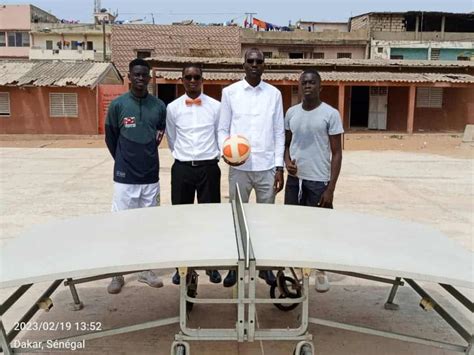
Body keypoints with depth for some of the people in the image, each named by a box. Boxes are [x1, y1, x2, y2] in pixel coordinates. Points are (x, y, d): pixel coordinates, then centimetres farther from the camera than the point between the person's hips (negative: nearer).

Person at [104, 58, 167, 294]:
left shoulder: (159, 106, 1)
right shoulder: (117, 105, -4)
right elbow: (110, 137, 6)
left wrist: (147, 153, 8)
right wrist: (123, 160, 10)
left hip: (151, 176, 2)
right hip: (125, 177, -2)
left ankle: (146, 269, 24)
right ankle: (118, 274, 17)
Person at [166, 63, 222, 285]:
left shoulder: (215, 106, 1)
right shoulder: (173, 108, 3)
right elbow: (172, 140, 12)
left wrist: (213, 157, 6)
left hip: (209, 167, -1)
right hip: (182, 168, 1)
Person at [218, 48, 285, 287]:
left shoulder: (274, 94, 6)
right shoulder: (230, 92, 3)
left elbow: (279, 133, 7)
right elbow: (222, 129, 4)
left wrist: (279, 167, 0)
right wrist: (226, 151, -16)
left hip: (267, 166, 1)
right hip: (239, 166, -1)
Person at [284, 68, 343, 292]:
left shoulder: (331, 114, -7)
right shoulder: (291, 113, 6)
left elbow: (336, 153, -7)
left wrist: (331, 188, -12)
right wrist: (287, 161, -5)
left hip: (318, 181, -4)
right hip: (294, 179, 4)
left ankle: (321, 271, 23)